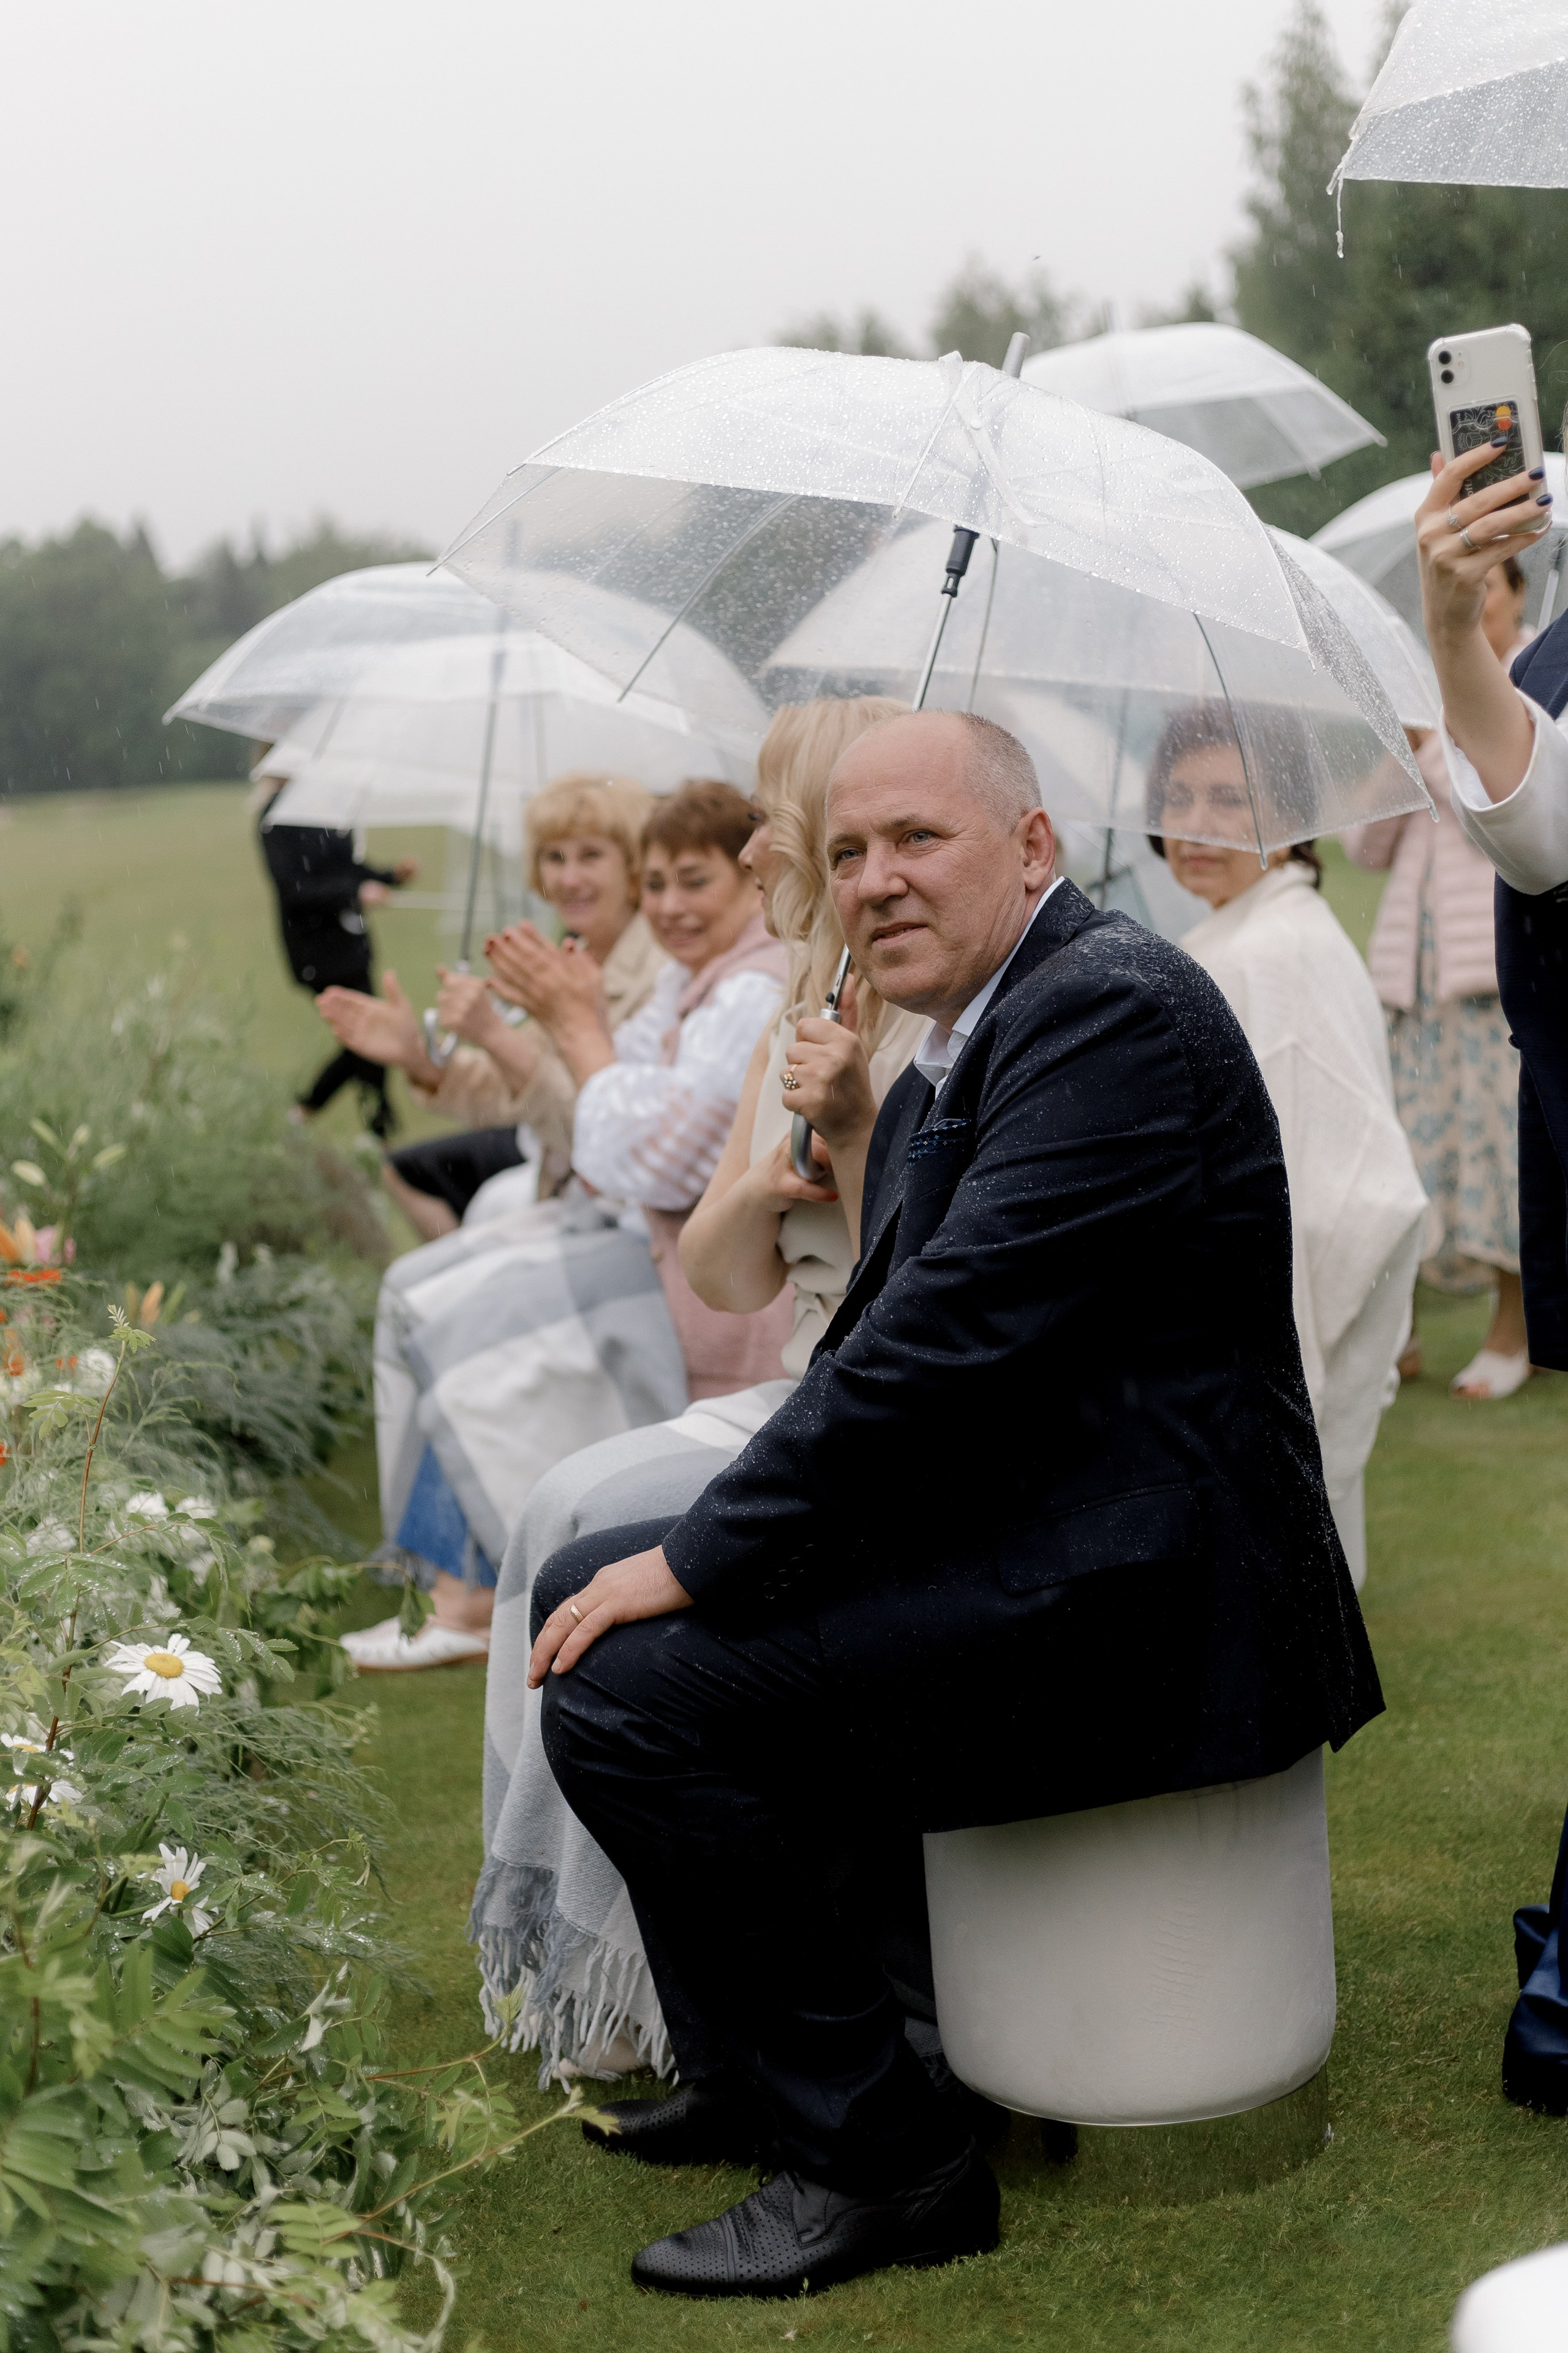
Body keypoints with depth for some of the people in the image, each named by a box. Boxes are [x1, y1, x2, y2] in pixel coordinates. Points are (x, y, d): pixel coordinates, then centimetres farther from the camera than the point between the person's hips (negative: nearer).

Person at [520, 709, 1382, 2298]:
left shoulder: (1112, 1007, -16)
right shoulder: (934, 1074, 16)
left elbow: (956, 1332, -24)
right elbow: (875, 1341, 15)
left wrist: (700, 1555, -18)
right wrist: (676, 1551, 1)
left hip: (1138, 1599, -11)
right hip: (1003, 1537, 11)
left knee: (633, 1691, -20)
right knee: (586, 1590, 15)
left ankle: (879, 2160, -5)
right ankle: (750, 2077, 25)